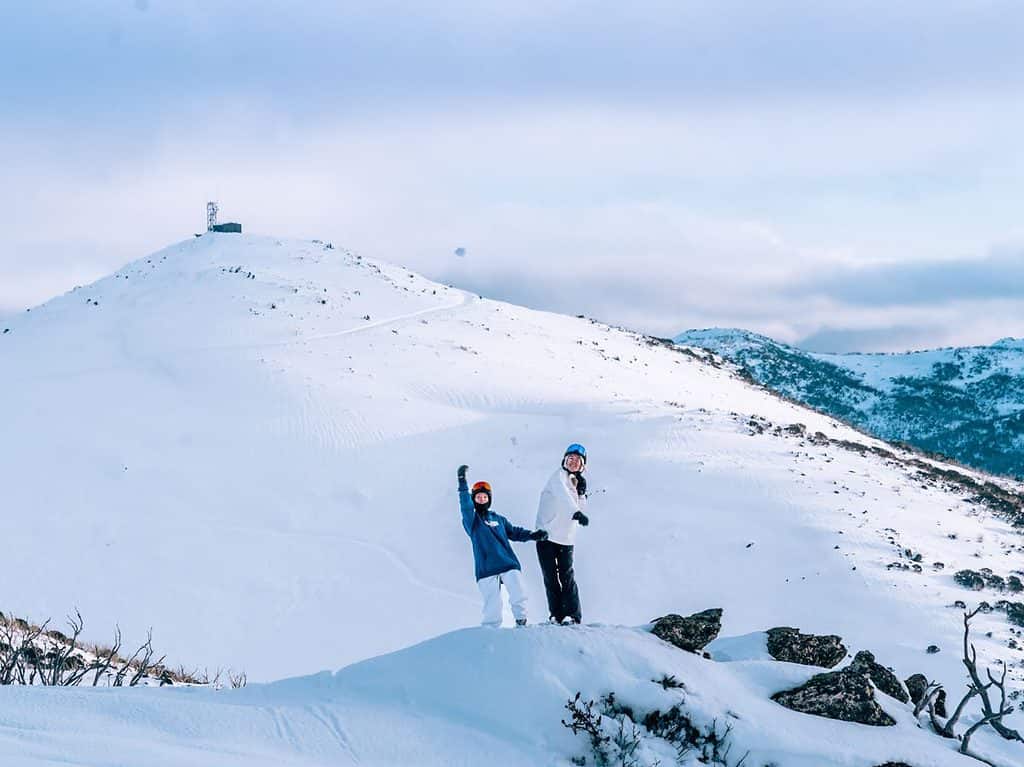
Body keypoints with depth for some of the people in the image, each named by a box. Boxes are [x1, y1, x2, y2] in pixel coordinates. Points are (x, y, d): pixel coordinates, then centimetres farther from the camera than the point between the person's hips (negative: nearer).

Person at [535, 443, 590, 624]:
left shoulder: (577, 483, 15)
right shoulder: (559, 476, -4)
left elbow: (582, 511, 12)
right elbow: (562, 494, -27)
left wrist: (581, 493, -2)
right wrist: (576, 512, -44)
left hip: (566, 538, 4)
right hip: (547, 535, -4)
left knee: (567, 576, -6)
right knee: (550, 577, -3)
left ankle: (573, 615, -7)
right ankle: (556, 615, 2)